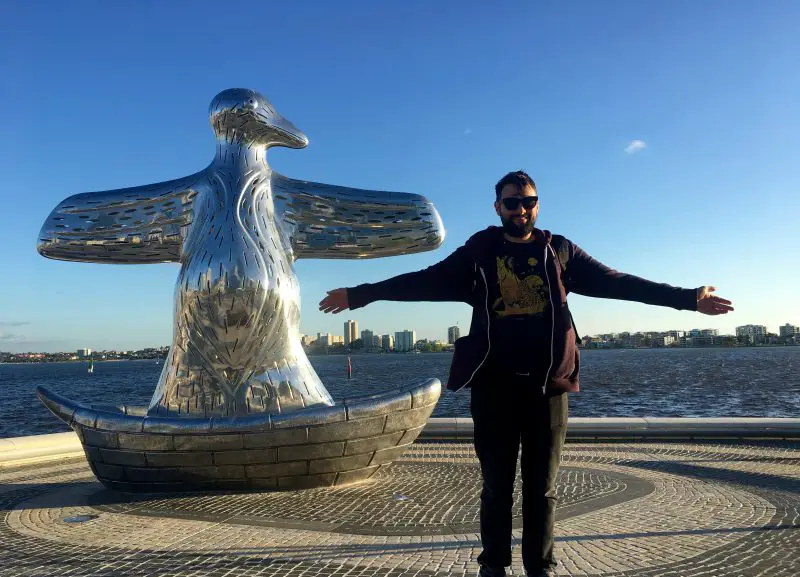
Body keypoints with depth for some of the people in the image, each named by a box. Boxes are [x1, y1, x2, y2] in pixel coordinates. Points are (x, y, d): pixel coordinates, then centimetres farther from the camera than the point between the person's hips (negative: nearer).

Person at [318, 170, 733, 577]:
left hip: (547, 384, 1)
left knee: (542, 485, 8)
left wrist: (687, 298, 3)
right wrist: (360, 294, -1)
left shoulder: (560, 251, 9)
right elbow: (427, 281, 5)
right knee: (496, 484, 8)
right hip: (494, 385, 0)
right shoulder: (478, 252, 7)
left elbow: (618, 282, 8)